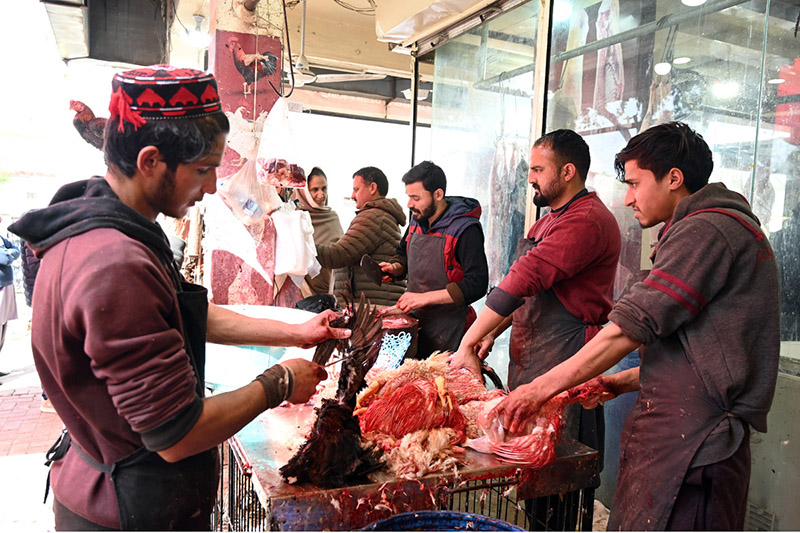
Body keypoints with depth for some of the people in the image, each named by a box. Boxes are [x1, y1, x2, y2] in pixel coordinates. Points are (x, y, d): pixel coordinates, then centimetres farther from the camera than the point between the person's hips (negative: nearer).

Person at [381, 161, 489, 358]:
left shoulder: (465, 229, -17)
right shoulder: (417, 221, 6)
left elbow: (477, 284, -23)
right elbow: (404, 254, 25)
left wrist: (425, 298, -24)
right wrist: (395, 267, 1)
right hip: (415, 323, 7)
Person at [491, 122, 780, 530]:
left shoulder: (706, 229, -13)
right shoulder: (722, 227, 21)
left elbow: (633, 325, -19)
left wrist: (542, 387, -12)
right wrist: (625, 382, 13)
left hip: (690, 439, -10)